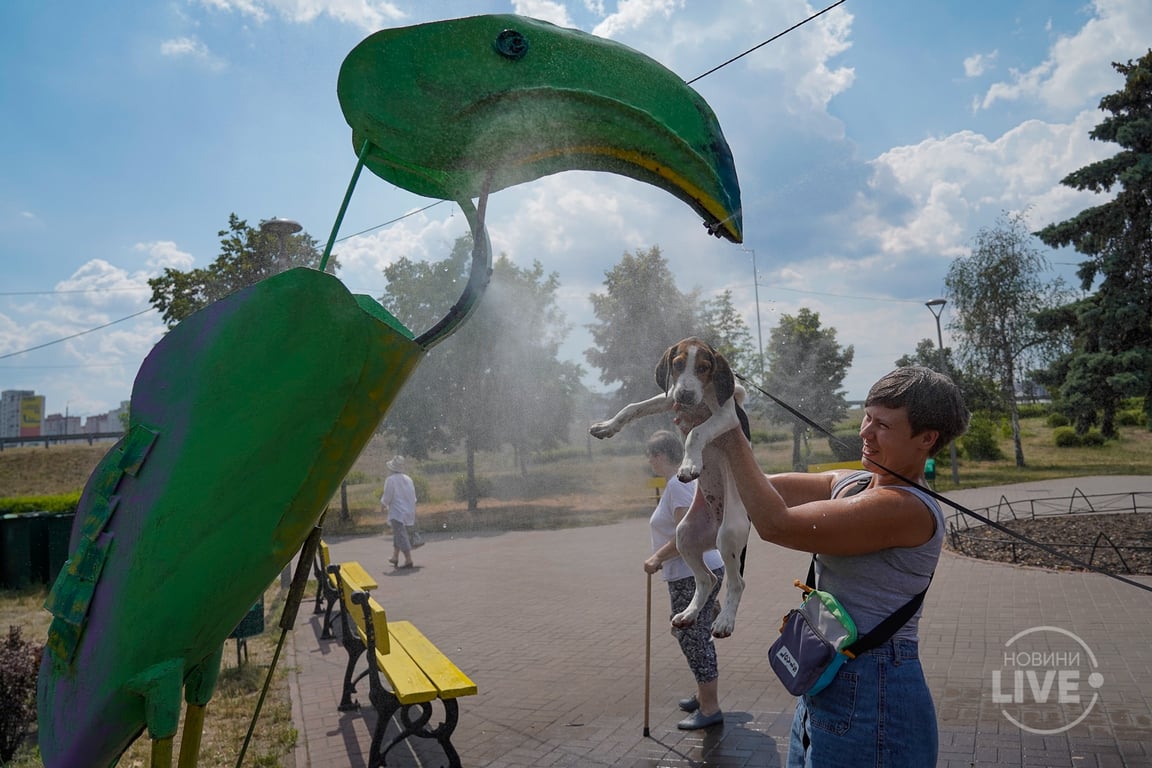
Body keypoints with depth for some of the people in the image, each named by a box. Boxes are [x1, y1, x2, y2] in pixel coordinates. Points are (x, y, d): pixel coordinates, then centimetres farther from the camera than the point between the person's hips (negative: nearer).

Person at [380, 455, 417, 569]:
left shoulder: (390, 479, -11)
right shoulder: (408, 479, 9)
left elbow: (386, 497, -11)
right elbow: (413, 497, 12)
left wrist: (382, 507, 9)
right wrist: (414, 514, 19)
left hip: (397, 512, -7)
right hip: (409, 511, 7)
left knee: (401, 536, -6)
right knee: (397, 534, 22)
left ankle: (408, 560, -10)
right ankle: (395, 557, 30)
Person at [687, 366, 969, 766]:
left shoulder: (908, 509, -22)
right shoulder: (850, 483, 6)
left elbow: (776, 524, -26)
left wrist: (733, 442, -18)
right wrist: (709, 443, -12)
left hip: (870, 693, -8)